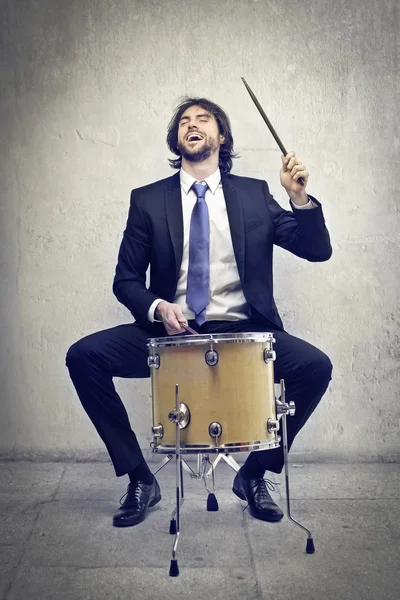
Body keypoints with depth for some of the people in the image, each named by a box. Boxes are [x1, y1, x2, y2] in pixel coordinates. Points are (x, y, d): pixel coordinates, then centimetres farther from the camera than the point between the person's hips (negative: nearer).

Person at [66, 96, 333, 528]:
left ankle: (254, 473, 2)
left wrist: (300, 198, -15)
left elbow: (317, 250, 3)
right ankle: (140, 479, -2)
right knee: (83, 356, -20)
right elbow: (125, 280, 5)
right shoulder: (148, 200, 6)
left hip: (242, 332, 0)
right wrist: (157, 307, -17)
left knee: (315, 366, -23)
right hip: (168, 331, 0)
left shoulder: (254, 194, 8)